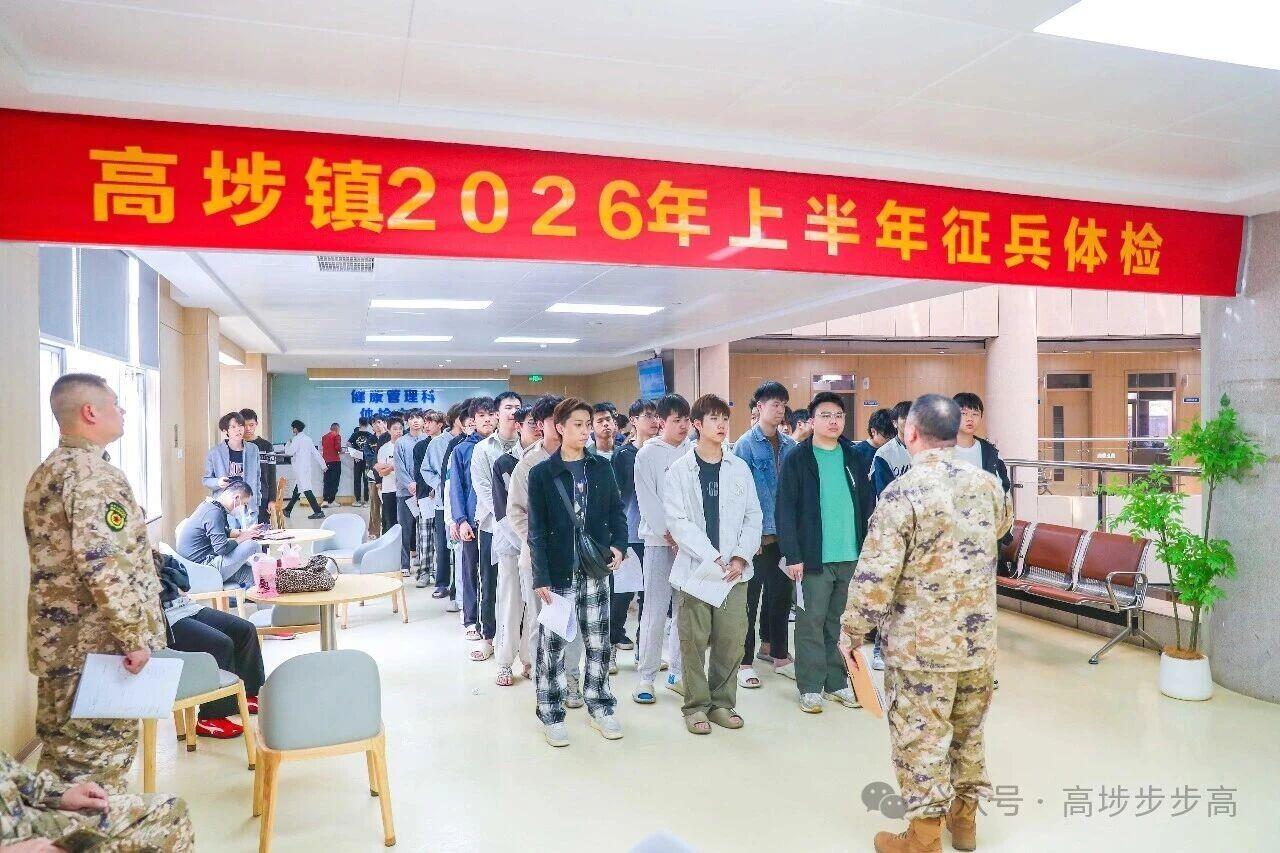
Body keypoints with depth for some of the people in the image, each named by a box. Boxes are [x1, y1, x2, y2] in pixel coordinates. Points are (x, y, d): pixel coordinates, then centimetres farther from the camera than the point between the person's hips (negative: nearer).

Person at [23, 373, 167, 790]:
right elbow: (104, 566, -27)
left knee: (61, 751, 17)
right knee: (101, 756, 1)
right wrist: (135, 636, -21)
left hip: (55, 640, 9)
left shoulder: (45, 473, 13)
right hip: (96, 643, -9)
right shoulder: (96, 475, -19)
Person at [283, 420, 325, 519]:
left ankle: (318, 512, -18)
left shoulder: (296, 439, -9)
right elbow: (316, 453, 13)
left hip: (300, 469, -8)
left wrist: (288, 443, 4)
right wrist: (323, 465, 15)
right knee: (296, 490, 17)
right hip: (307, 467, 9)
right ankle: (287, 510, 27)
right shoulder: (308, 438, 13)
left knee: (306, 489, -11)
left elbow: (289, 452, -14)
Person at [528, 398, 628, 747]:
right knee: (552, 643, 4)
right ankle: (551, 714, 18)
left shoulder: (602, 467, 5)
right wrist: (541, 577, -11)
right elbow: (537, 530, -5)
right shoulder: (541, 473, -3)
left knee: (598, 642, 11)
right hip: (558, 572, -3)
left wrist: (619, 544, -9)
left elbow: (616, 511, 10)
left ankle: (599, 707, 26)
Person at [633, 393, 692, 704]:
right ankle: (646, 677, 8)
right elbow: (648, 501, -5)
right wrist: (670, 536, -9)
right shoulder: (647, 454, -1)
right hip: (659, 540, -3)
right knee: (655, 610, -3)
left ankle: (678, 673, 19)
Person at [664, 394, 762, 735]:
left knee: (731, 640, 4)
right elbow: (677, 521, -8)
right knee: (694, 640, 3)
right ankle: (696, 705, 17)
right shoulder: (679, 470, -1)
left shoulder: (739, 468, 9)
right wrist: (712, 557, -13)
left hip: (734, 569, 3)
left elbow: (753, 515, 8)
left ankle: (723, 702, 20)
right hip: (693, 567, -2)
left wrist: (741, 557, -6)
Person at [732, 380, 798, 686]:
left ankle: (776, 651, 29)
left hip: (784, 534, 5)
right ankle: (744, 661, 11)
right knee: (749, 597, 2)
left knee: (780, 594, 14)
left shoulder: (790, 445, 7)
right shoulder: (746, 444, -6)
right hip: (757, 534, -5)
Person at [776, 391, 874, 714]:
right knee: (811, 624, 3)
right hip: (813, 557, -4)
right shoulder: (797, 459, -4)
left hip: (852, 557, 4)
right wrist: (793, 555, -12)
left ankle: (836, 682, 25)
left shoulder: (854, 457, 9)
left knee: (842, 623, 12)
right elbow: (786, 510, -7)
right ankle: (811, 688, 15)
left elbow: (867, 505, 11)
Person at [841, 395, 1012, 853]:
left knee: (921, 739, 8)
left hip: (921, 644, -6)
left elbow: (876, 575, -20)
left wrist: (853, 629, -7)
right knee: (969, 730, 22)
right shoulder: (987, 483, -1)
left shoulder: (902, 492, -19)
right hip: (979, 640, 6)